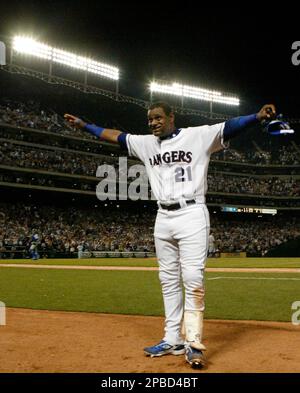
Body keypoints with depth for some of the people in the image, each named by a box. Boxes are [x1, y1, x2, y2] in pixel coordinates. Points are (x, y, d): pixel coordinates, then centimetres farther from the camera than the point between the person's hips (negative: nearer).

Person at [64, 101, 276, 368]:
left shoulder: (198, 135, -1)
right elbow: (114, 135, 19)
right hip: (163, 218, 6)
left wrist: (258, 117, -28)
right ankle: (173, 340, 15)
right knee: (168, 281, 7)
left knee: (193, 279, -11)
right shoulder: (146, 144, 14)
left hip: (192, 215, -6)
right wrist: (83, 125, 19)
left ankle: (193, 343, -3)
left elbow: (229, 127, -13)